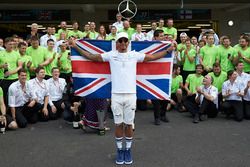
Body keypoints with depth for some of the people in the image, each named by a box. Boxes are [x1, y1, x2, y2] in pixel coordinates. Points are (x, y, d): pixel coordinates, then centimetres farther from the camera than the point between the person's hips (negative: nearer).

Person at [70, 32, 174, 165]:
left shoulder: (134, 55, 6)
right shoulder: (111, 55, 4)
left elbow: (153, 57, 10)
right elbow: (91, 57, 7)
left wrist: (169, 49, 7)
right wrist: (76, 47, 3)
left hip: (131, 94, 0)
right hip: (116, 95, 0)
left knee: (128, 124, 9)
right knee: (118, 124, 8)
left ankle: (128, 150, 24)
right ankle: (120, 150, 22)